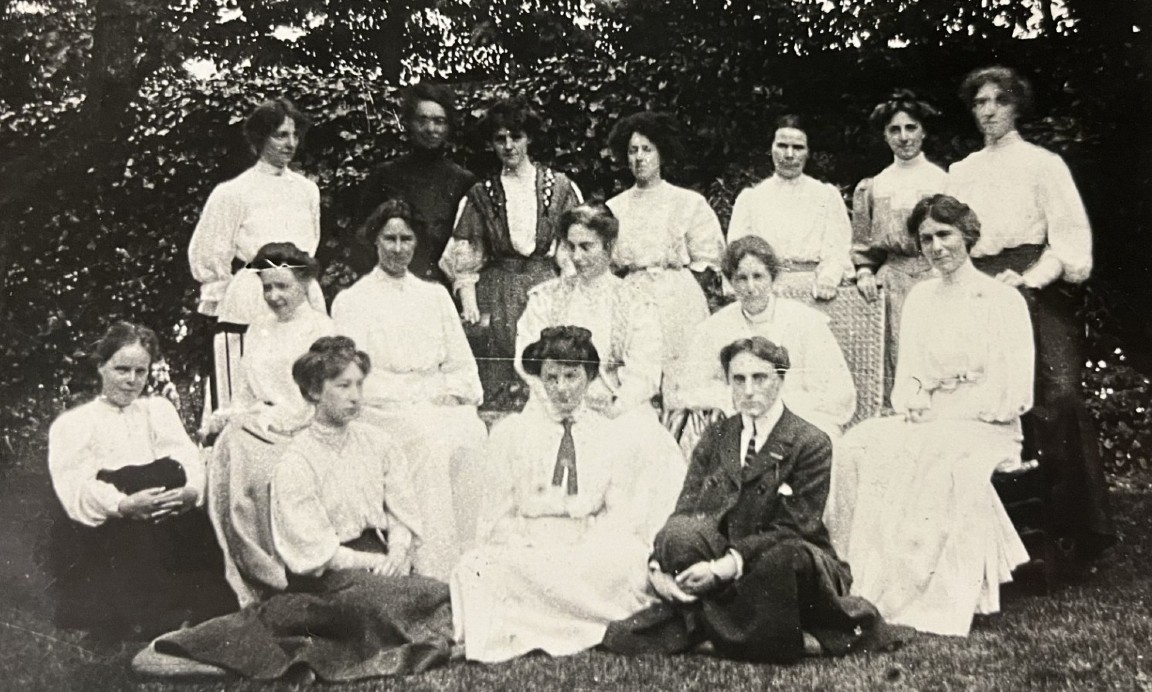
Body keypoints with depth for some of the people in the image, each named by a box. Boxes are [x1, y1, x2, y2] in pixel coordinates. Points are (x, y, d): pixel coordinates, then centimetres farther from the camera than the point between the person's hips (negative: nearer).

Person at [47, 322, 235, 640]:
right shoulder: (72, 423, 16)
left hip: (167, 527, 3)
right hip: (100, 536, -3)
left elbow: (188, 459, 7)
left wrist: (192, 490, -18)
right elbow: (78, 488, -2)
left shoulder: (160, 409, 26)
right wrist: (124, 505, -24)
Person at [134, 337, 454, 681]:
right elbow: (314, 550, -11)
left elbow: (402, 512, 7)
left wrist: (397, 550, -12)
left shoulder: (378, 443, 9)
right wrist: (373, 563, -17)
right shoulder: (296, 462, -7)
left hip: (379, 554, 6)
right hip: (324, 575, -6)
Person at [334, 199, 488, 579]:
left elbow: (463, 365, 17)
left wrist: (452, 392, -5)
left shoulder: (435, 295, 21)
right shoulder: (351, 301, 7)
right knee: (434, 443, -33)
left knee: (473, 435, -29)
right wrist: (424, 393, -12)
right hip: (383, 408, -3)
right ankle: (437, 571, -31)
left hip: (441, 406, 4)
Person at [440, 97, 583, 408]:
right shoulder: (481, 194, 9)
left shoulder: (560, 186, 7)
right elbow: (464, 258, 8)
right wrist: (469, 306, -3)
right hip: (497, 295, 1)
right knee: (496, 387, -4)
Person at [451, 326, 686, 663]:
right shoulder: (510, 432, 8)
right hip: (525, 554, 0)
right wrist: (534, 553, -14)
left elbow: (620, 514, 4)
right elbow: (499, 517, 5)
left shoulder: (613, 435, 11)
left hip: (592, 555, 0)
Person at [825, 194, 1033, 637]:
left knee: (953, 462, -38)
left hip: (986, 428, -5)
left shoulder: (1003, 300, -2)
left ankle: (940, 599, -29)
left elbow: (1013, 395, -8)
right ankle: (871, 584, -22)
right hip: (927, 423, 5)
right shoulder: (920, 298, 15)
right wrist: (912, 402, -7)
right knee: (858, 446, -23)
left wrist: (940, 408, -12)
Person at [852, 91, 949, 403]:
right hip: (891, 281, 1)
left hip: (936, 278, -1)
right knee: (894, 362, -4)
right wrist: (864, 272, -1)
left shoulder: (945, 180, 7)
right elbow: (861, 245, 16)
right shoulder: (871, 187, 14)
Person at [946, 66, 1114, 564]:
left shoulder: (1042, 163, 7)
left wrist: (1031, 278, -14)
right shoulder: (961, 173, 18)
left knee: (1057, 396, -14)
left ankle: (1083, 530, -10)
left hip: (1038, 288, -3)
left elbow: (1071, 237, -1)